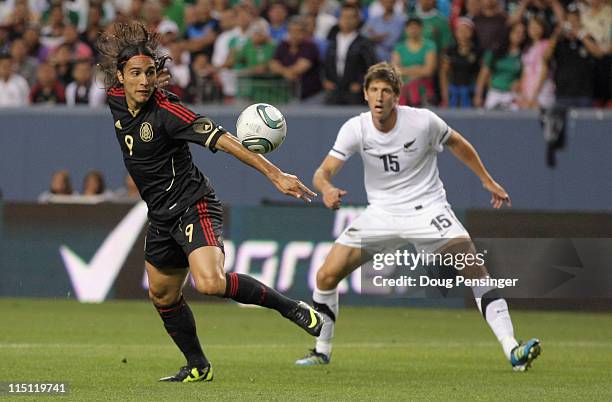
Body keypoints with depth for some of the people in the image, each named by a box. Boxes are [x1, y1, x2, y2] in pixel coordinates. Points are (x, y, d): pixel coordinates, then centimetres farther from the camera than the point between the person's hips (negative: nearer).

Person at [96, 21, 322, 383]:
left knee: (210, 282, -29)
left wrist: (275, 174, -33)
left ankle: (289, 306, -13)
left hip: (193, 206, -8)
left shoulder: (166, 112, -22)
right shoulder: (116, 100, -4)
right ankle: (198, 367, 34)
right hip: (161, 215, 8)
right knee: (162, 295, 16)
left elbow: (224, 140, -28)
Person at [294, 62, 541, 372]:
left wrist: (487, 181, 12)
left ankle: (513, 350, -22)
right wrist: (327, 189, -40)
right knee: (326, 275, -7)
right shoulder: (355, 129, -11)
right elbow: (323, 172, -15)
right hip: (380, 212, 2)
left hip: (427, 206, -2)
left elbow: (455, 143, 7)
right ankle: (322, 350, 16)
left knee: (476, 270, -22)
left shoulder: (423, 121, -14)